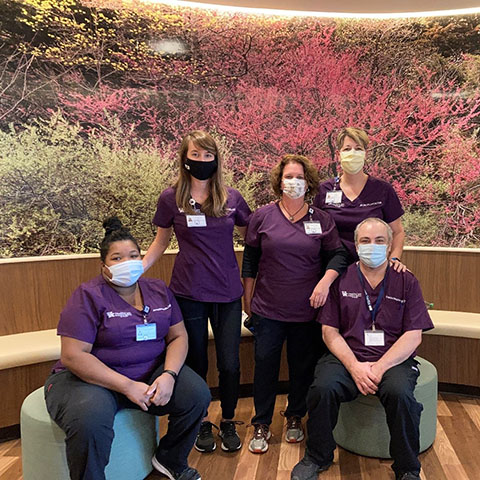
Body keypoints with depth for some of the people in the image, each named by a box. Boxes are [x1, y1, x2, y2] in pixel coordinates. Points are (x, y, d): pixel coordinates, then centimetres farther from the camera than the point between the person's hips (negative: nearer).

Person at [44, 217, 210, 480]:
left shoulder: (159, 290, 4)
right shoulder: (89, 296, -12)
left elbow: (178, 336, 4)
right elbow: (73, 355, -19)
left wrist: (169, 375, -17)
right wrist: (128, 386, -23)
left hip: (150, 373, 5)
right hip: (94, 377, -4)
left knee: (197, 394, -15)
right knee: (90, 421, -36)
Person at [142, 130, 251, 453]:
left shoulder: (232, 198, 1)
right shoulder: (171, 198, -2)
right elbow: (161, 241, 8)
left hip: (227, 292, 1)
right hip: (189, 293, -1)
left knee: (230, 364, 5)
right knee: (196, 362, 11)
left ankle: (228, 422, 29)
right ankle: (202, 423, 33)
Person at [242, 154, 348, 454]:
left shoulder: (322, 220, 1)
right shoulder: (262, 216, 1)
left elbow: (337, 255, 2)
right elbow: (250, 260, 6)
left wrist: (326, 281, -16)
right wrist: (248, 297, 8)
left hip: (307, 310, 1)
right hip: (268, 308, 0)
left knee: (303, 365, 12)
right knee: (265, 363, 5)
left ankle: (295, 418, 34)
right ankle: (262, 425, 22)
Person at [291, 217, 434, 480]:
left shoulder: (406, 282, 6)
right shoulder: (341, 280, 6)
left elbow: (413, 336, -1)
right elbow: (330, 331, 3)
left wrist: (380, 367, -14)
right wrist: (354, 366, -12)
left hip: (393, 359, 0)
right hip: (346, 357, 1)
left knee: (399, 393, -32)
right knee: (323, 388, -27)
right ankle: (317, 458, 0)